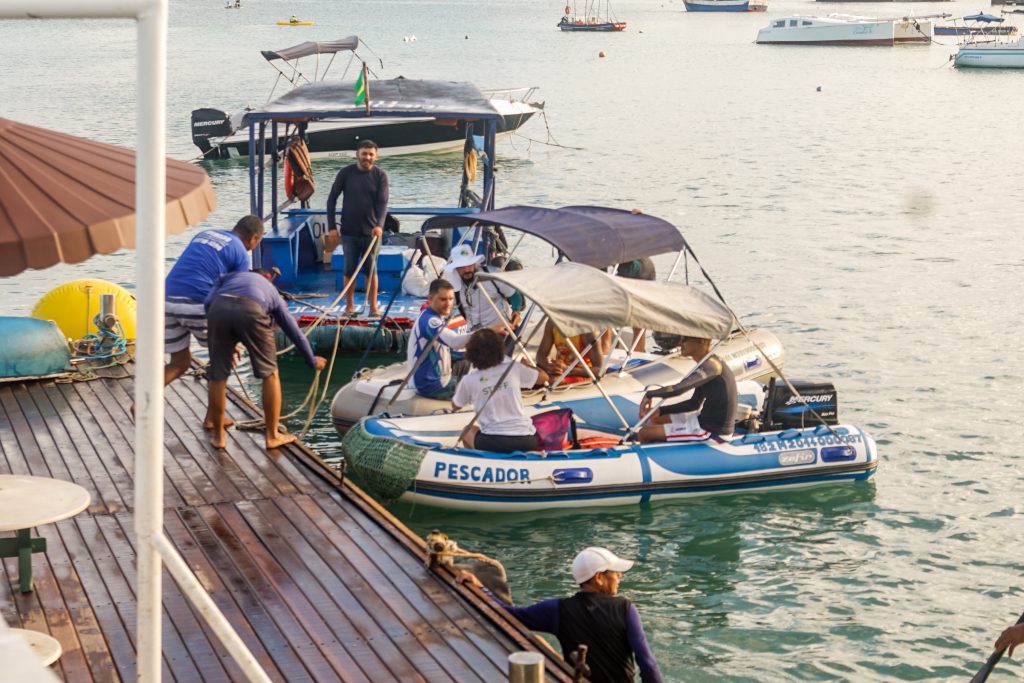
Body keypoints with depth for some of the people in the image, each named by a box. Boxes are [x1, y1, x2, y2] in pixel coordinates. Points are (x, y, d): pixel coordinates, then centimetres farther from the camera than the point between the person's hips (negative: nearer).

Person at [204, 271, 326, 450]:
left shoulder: (227, 278, 39)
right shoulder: (274, 295, 38)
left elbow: (209, 302, 19)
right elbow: (295, 333, 40)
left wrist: (226, 346, 28)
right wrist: (312, 361, 56)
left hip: (219, 307, 1)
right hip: (251, 311, -1)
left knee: (218, 375, 16)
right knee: (270, 372, 18)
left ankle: (218, 436, 25)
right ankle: (272, 436, 22)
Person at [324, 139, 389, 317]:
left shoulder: (380, 176, -2)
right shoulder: (346, 173, -1)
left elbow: (383, 202, -11)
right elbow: (332, 199, 3)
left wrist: (379, 225, -27)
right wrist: (331, 227, -3)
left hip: (371, 231, 0)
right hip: (349, 231, 0)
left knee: (371, 269, 4)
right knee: (349, 270, 4)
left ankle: (373, 307, 12)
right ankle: (349, 307, 13)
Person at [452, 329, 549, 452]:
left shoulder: (468, 381, 0)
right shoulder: (513, 368, 2)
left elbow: (456, 406, 21)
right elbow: (544, 377, 20)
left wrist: (459, 385, 39)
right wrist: (524, 365, 35)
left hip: (493, 443, -2)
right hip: (526, 441, 2)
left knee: (468, 431, 30)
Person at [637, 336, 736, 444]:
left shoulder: (710, 366, -21)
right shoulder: (711, 363, 10)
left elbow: (677, 389, -32)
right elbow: (694, 404, 16)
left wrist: (650, 394, -14)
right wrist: (660, 410, 9)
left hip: (712, 432, -10)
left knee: (645, 433, -8)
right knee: (657, 419, 25)